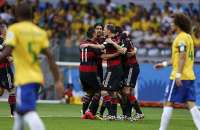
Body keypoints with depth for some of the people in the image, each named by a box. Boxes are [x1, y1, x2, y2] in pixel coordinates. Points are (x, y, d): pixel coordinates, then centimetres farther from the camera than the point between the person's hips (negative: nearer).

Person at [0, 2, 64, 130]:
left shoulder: (14, 29, -4)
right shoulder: (40, 32, 11)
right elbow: (50, 56, 4)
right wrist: (58, 81, 4)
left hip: (24, 78, -7)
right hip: (37, 78, 7)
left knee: (29, 112, -15)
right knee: (20, 111, 22)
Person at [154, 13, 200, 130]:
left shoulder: (181, 38, -10)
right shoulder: (188, 37, 19)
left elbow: (182, 57, -19)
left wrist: (178, 74, -25)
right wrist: (165, 64, 29)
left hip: (180, 77, -9)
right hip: (190, 76, 9)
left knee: (168, 103, -2)